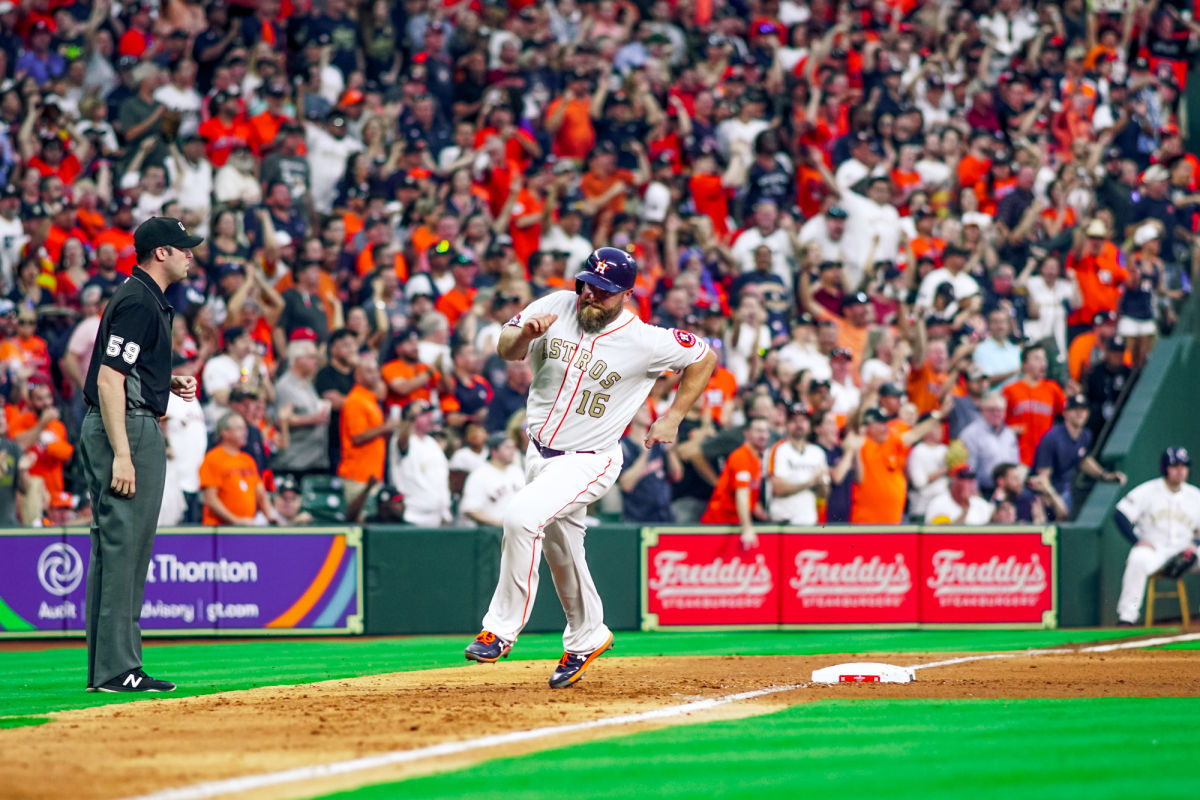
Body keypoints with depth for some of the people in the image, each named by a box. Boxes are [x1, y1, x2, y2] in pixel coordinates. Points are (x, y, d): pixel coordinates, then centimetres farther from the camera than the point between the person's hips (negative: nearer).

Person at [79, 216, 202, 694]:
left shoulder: (144, 297, 18)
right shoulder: (138, 302, -15)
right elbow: (109, 378, -21)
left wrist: (169, 382, 12)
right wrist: (122, 455, -26)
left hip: (118, 429, 11)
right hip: (129, 428, -11)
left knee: (117, 550, 12)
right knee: (123, 547, -10)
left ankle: (108, 669, 15)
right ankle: (116, 669, -11)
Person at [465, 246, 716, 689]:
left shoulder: (644, 341, -18)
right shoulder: (556, 308, -8)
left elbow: (704, 358, -4)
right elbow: (505, 349, -7)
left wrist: (672, 418, -4)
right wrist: (525, 334, -29)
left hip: (588, 461, -6)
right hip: (540, 451, 6)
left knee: (521, 518, -26)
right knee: (560, 550, 19)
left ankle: (501, 629, -16)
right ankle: (587, 637, 42)